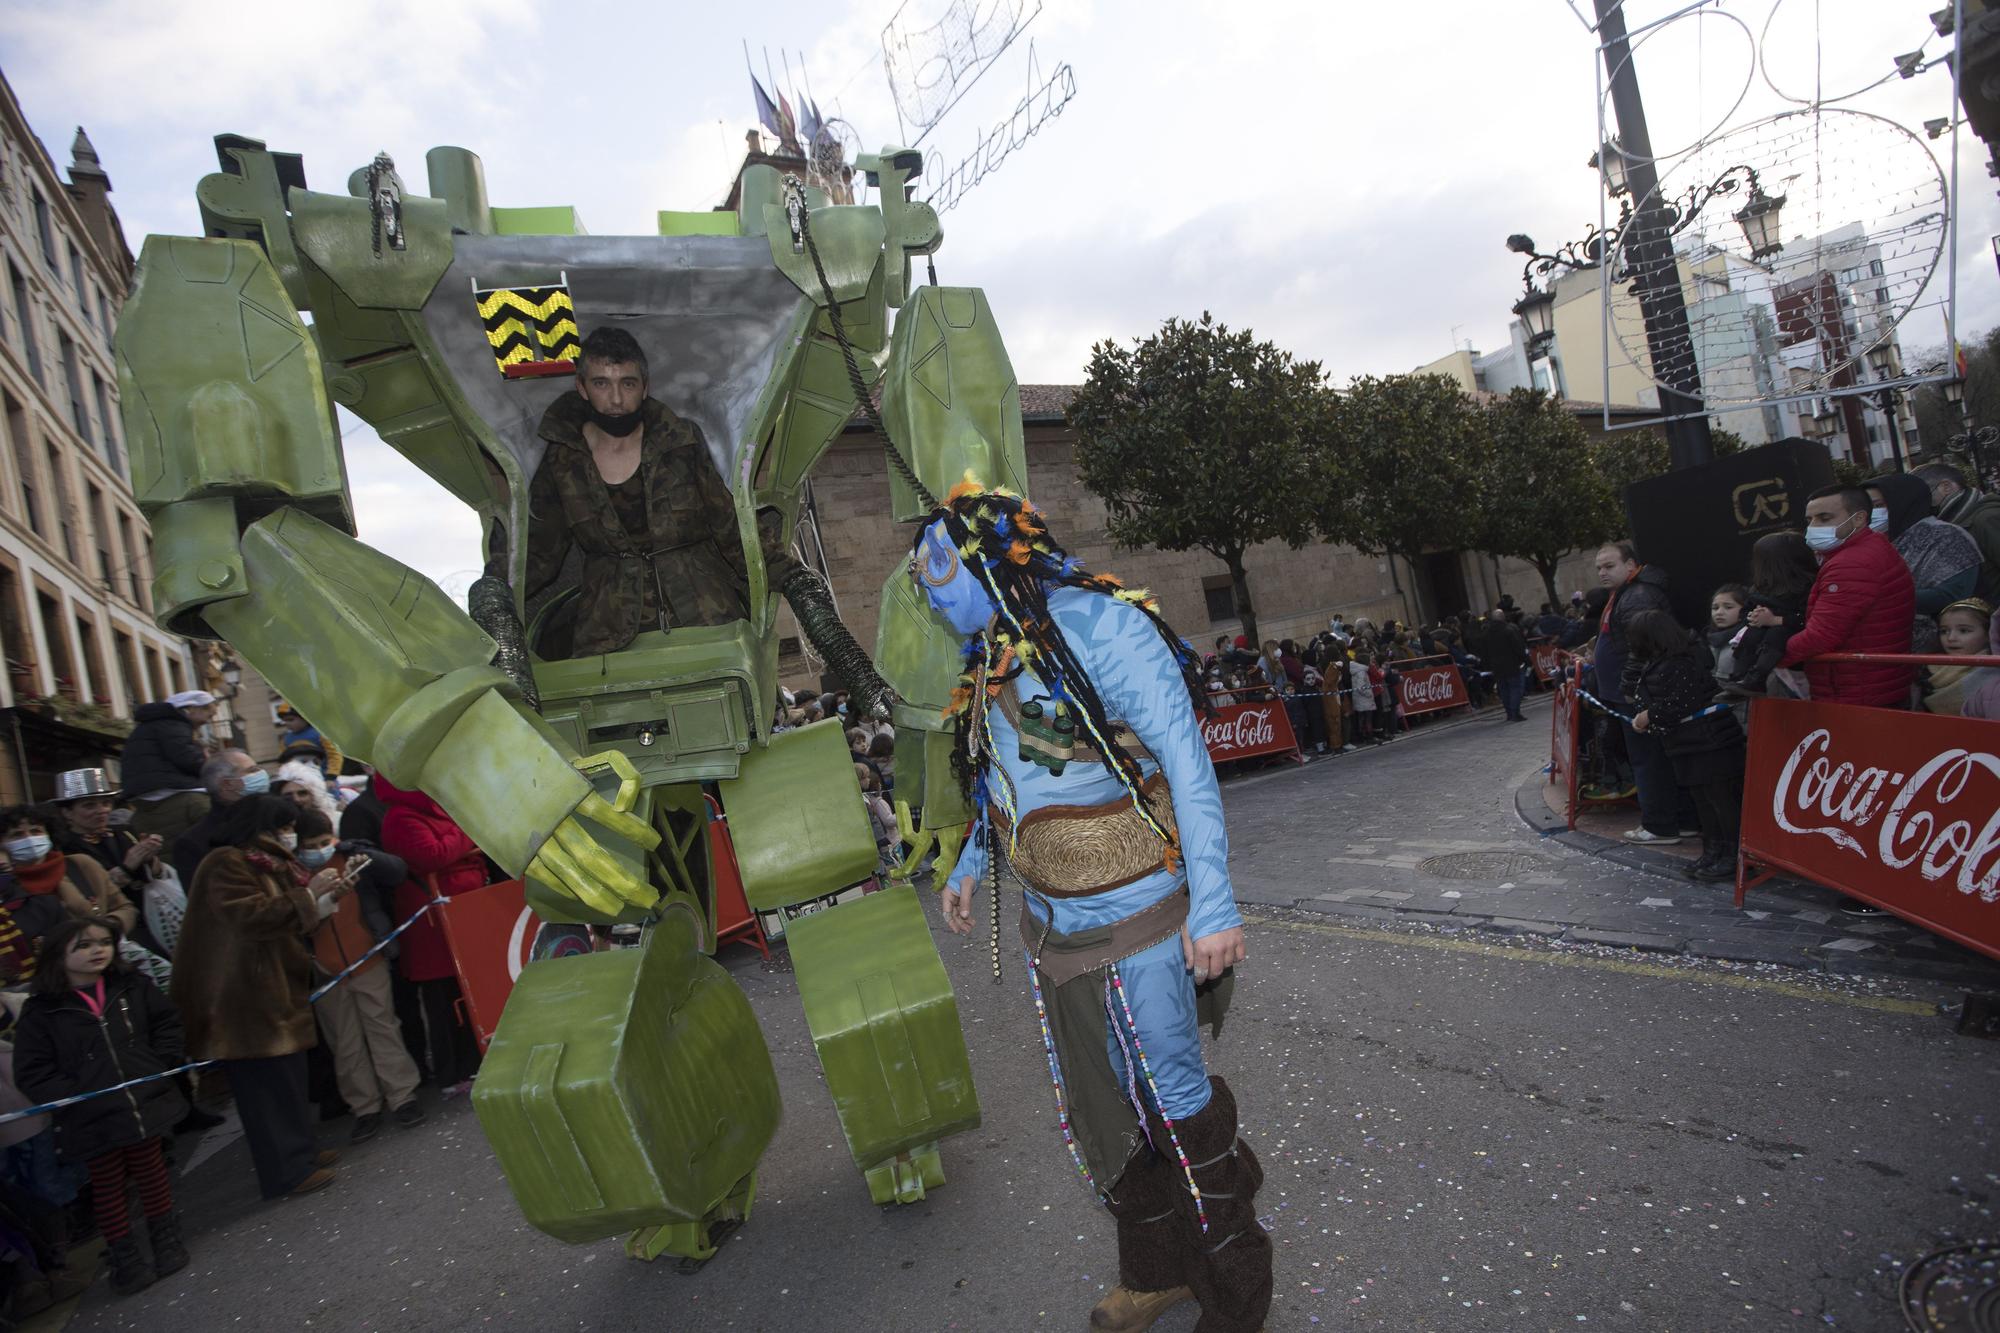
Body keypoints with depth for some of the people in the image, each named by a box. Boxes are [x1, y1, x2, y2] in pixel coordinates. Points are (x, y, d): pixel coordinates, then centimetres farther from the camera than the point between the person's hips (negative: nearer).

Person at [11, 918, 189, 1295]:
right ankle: (124, 1256, 28)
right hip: (92, 1120, -2)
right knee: (108, 1185, 12)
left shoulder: (132, 987, 0)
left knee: (151, 1171, 15)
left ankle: (165, 1237, 32)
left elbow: (167, 1023, 10)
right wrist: (72, 1094, -15)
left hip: (145, 1104, 2)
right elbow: (31, 1072, -6)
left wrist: (159, 1065, -1)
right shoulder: (41, 1011, -8)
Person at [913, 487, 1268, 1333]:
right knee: (1100, 1112, 18)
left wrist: (1213, 904, -26)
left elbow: (1184, 759, -22)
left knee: (1175, 1108, 5)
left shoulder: (1097, 627, -18)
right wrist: (972, 865, 28)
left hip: (1135, 923, -8)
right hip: (1052, 926, 8)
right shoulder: (992, 659, 7)